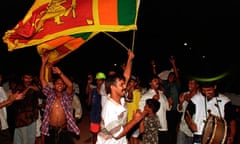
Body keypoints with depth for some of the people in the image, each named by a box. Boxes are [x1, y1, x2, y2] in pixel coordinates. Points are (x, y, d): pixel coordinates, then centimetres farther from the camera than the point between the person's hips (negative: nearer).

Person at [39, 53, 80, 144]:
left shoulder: (67, 95, 0)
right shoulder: (50, 94, 4)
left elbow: (70, 85, -20)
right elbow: (42, 79, -1)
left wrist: (60, 73, -24)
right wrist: (44, 63, -7)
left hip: (64, 130, -1)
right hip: (50, 130, 1)